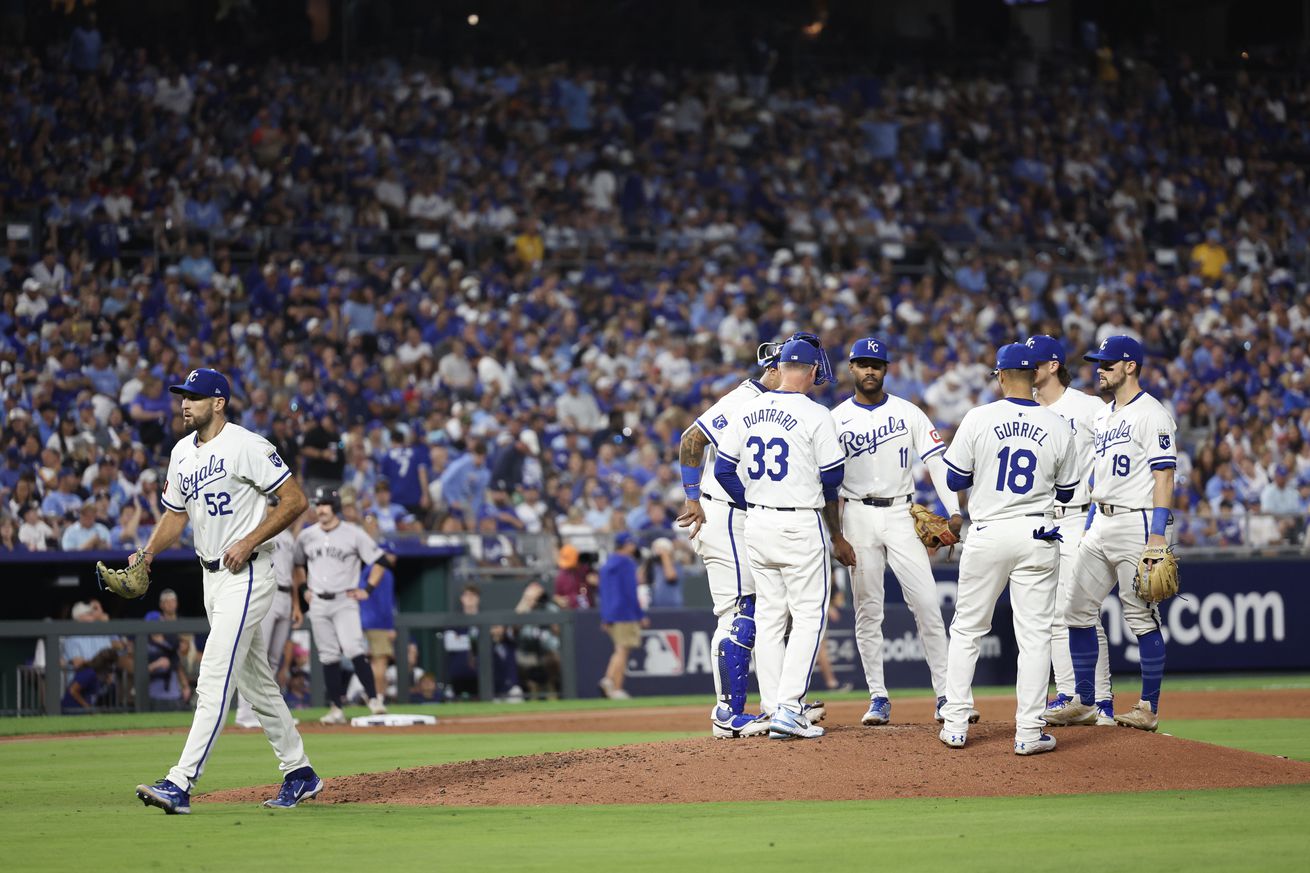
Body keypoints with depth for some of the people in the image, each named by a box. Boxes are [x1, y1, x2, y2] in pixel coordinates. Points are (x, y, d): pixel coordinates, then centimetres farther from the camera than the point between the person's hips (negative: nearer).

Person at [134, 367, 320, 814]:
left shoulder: (247, 446, -13)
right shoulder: (182, 453, 12)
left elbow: (295, 500, -13)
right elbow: (175, 514, 19)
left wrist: (249, 541, -19)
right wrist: (148, 552, 2)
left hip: (246, 576, -9)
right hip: (212, 577, 9)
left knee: (213, 681, -16)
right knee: (255, 682, 15)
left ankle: (180, 785, -23)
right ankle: (299, 773, 26)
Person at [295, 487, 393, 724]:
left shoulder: (353, 533, -3)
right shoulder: (306, 536, 8)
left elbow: (379, 560, 0)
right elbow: (298, 564, 25)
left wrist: (367, 589, -6)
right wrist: (305, 589, 13)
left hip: (345, 601, -4)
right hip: (318, 604, 4)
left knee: (353, 649, -20)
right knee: (328, 656, 4)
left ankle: (373, 699, -18)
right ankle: (336, 710, 6)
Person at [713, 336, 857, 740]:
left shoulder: (746, 413, 5)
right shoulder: (814, 415, -10)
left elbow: (723, 469, 7)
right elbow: (832, 478, -5)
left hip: (757, 525, 6)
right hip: (802, 525, -6)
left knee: (768, 616, 12)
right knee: (809, 615, 0)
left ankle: (773, 707, 12)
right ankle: (788, 708, -10)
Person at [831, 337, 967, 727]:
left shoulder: (908, 413, 6)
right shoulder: (836, 419, 6)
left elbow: (937, 461, 1)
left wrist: (954, 511, -10)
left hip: (901, 515, 0)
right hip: (857, 515, 0)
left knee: (926, 603, -7)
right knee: (867, 610, 1)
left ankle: (945, 695, -6)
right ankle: (878, 698, 6)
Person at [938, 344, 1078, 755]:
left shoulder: (979, 419, -6)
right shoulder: (1059, 428, -1)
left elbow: (955, 480, -1)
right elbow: (1065, 492, 8)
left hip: (987, 534, 0)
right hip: (1037, 536, 0)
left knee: (967, 629, 12)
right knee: (1034, 635, 3)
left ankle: (955, 724, 12)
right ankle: (1029, 732, 0)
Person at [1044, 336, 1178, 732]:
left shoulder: (1151, 414, -10)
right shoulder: (1103, 415, 17)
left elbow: (1164, 474, -15)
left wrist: (1158, 533, -22)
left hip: (1137, 524, -9)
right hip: (1101, 524, 9)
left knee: (1142, 617, -5)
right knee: (1078, 611, 7)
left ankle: (1149, 708, 0)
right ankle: (1083, 702, 15)